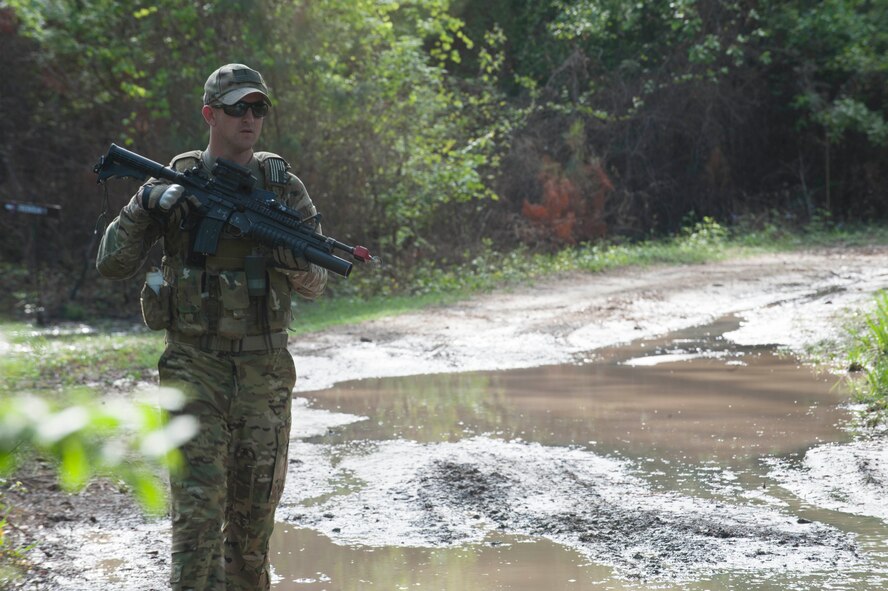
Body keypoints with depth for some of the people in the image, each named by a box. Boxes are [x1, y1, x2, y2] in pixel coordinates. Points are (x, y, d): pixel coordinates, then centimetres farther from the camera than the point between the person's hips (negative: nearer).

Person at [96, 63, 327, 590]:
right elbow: (112, 264, 1)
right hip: (196, 367, -2)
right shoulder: (176, 184, 2)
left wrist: (292, 256, -18)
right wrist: (145, 206, -14)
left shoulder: (283, 186, 6)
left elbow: (316, 284, 5)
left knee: (254, 517, 9)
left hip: (265, 371, 2)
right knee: (198, 510, -11)